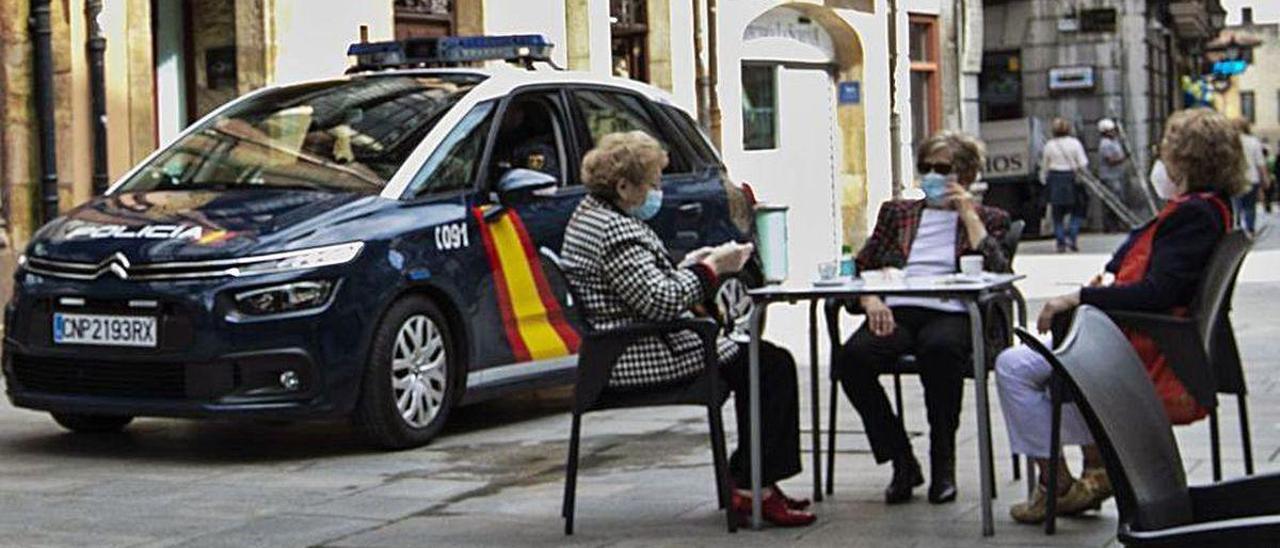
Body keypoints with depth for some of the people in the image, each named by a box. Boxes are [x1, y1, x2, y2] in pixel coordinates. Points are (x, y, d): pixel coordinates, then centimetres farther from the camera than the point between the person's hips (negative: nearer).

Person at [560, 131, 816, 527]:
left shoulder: (593, 215, 15)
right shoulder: (614, 231, -20)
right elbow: (660, 302, -25)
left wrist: (686, 266, 11)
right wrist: (710, 268, -13)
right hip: (644, 357, -12)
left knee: (756, 358, 16)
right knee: (773, 365, -10)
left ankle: (745, 479, 14)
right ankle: (754, 487, -7)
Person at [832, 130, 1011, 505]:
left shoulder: (988, 219, 20)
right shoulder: (897, 213, 28)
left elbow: (996, 271, 1)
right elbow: (862, 266, 19)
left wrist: (968, 214, 3)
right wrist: (871, 301, -3)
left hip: (950, 314, -3)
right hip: (896, 312, 3)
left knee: (939, 349, -40)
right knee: (851, 357, -30)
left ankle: (943, 463, -20)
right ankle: (902, 462, -16)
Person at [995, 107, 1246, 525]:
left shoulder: (1195, 215, -21)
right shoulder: (1208, 209, 12)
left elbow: (1158, 293, -31)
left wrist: (1080, 297, -27)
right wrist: (1113, 279, 7)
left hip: (1142, 353, -11)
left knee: (1014, 367, -8)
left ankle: (1056, 485, 0)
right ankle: (1097, 472, 26)